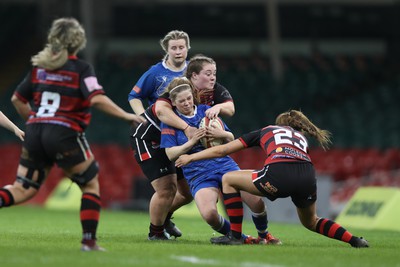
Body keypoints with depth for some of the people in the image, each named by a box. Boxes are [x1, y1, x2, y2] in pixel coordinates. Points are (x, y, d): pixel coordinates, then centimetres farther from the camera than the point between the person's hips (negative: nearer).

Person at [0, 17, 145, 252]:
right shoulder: (81, 68, -4)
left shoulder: (39, 67, 12)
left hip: (35, 133, 5)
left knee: (22, 190, 10)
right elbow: (97, 99, -18)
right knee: (91, 184, 12)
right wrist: (126, 116, -12)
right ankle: (89, 240, 6)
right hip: (65, 134, -5)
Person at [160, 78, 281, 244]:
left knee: (257, 202, -14)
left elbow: (231, 138, 14)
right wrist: (192, 141, -16)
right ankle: (242, 239, -7)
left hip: (224, 164, 3)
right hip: (198, 174, -3)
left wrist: (222, 134, -9)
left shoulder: (206, 110, 10)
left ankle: (264, 236, 17)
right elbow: (171, 154, -5)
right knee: (209, 214, -32)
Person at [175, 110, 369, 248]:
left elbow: (222, 151, 32)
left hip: (279, 174, -4)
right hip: (308, 177, 4)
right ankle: (354, 240, 19)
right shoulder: (301, 136, 37)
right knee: (310, 222, 33)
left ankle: (235, 235, 14)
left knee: (228, 179, 19)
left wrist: (190, 157, 43)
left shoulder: (265, 131, 30)